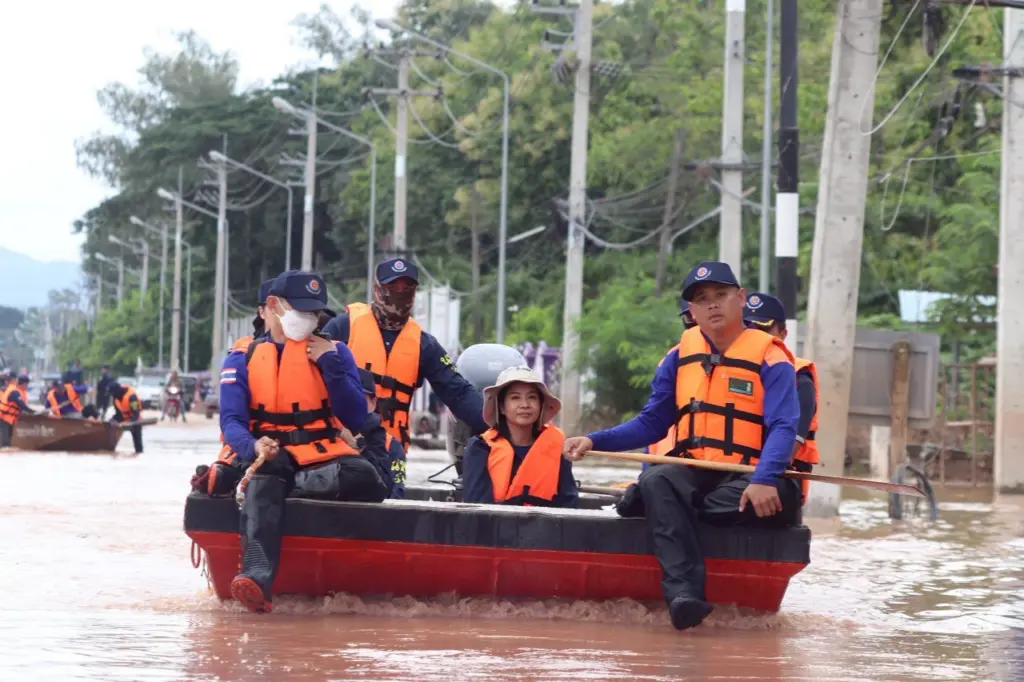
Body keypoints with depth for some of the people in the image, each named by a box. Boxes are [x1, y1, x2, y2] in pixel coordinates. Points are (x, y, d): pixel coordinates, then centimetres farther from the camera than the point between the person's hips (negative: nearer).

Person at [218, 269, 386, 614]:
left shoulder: (333, 353, 14)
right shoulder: (243, 359, 11)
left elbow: (356, 420, 3)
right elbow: (231, 420, -3)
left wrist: (331, 365, -7)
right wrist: (253, 446, -26)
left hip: (325, 457, 2)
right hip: (271, 456, -2)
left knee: (364, 477, -32)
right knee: (263, 485, -39)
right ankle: (257, 576, -57)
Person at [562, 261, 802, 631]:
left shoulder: (770, 359, -1)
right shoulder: (680, 357, 13)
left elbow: (783, 428, -12)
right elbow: (652, 423, 16)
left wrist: (764, 480, -32)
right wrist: (594, 441, 0)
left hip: (746, 480, -3)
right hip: (693, 473, 3)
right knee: (656, 481, -31)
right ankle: (684, 592, -44)